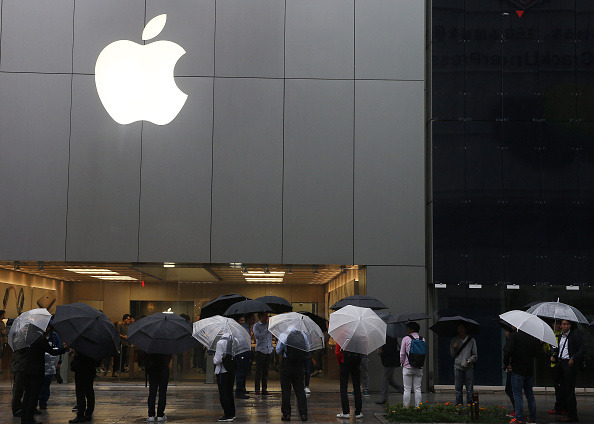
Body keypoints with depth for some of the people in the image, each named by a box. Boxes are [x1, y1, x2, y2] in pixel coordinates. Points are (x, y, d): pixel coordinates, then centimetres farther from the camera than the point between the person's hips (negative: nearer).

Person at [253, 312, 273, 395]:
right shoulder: (256, 326, 0)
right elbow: (259, 337, -13)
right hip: (260, 350, -4)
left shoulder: (269, 325, 15)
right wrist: (267, 330, -17)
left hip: (269, 350, 5)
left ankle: (264, 389, 9)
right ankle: (257, 390, -3)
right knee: (259, 371, -5)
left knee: (266, 371, 6)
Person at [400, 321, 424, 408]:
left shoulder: (406, 339, -5)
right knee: (417, 389, 7)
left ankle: (406, 407, -1)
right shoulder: (422, 339, 6)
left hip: (408, 367, -3)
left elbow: (402, 354, -3)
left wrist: (402, 363, 10)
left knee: (407, 389, -1)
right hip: (419, 368, 3)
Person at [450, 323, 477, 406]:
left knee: (469, 389, -2)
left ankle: (469, 405, 3)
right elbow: (452, 355, 13)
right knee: (458, 389, 3)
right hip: (458, 367, 2)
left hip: (469, 367, -2)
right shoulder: (454, 340, 11)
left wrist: (470, 360, -12)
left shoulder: (471, 340, 5)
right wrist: (454, 348, -6)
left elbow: (475, 355, 6)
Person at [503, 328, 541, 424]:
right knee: (530, 393, 16)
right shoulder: (533, 337, 3)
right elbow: (537, 352, 9)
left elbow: (507, 351, -21)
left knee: (517, 394, 0)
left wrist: (506, 364, -9)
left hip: (517, 370, -5)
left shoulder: (513, 336, -14)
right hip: (530, 370, 5)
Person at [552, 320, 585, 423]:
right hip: (561, 363, 8)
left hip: (569, 364, -8)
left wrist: (573, 359, -20)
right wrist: (554, 357, 8)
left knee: (569, 390, -9)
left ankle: (572, 416, -4)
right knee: (563, 390, 8)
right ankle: (568, 413, 15)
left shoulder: (575, 335, -5)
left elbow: (583, 350, -10)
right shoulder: (560, 336, 17)